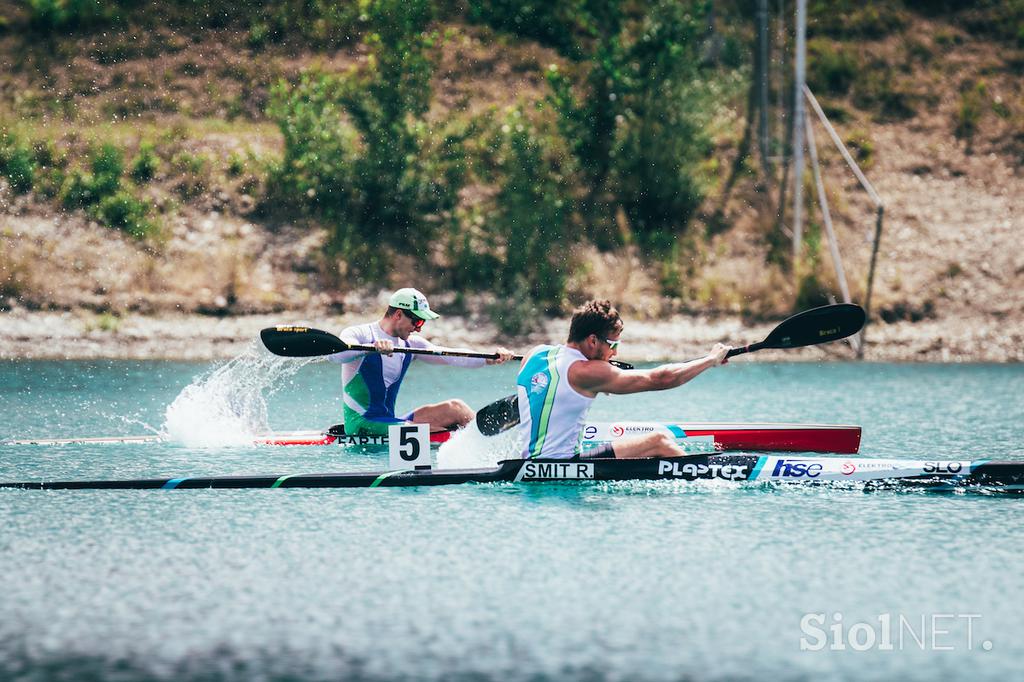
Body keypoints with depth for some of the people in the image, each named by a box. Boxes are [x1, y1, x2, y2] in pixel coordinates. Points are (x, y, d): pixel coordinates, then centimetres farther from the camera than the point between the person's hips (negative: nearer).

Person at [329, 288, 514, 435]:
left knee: (455, 408, -8)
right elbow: (334, 355, -29)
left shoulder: (411, 344, 14)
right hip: (362, 425, -8)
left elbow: (449, 356, 3)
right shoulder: (359, 334, -8)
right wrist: (372, 347, -46)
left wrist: (490, 359, -12)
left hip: (388, 422, 8)